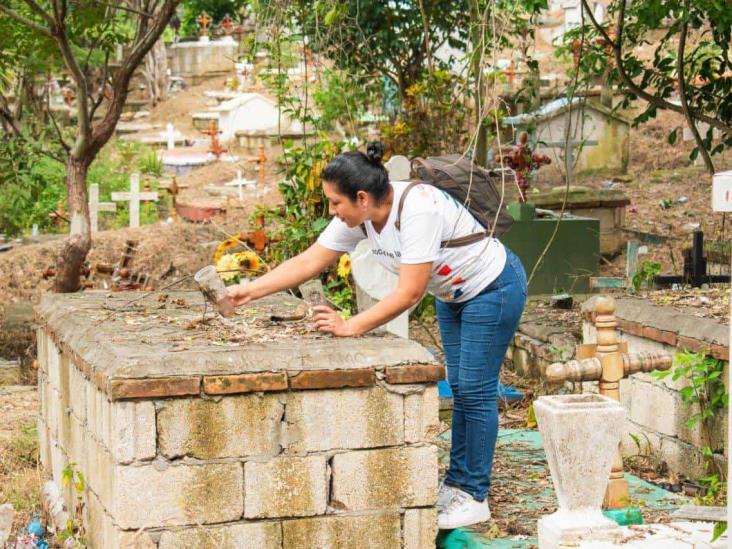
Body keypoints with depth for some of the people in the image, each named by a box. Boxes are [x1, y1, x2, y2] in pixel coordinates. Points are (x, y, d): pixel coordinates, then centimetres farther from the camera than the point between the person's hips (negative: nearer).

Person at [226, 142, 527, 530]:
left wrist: (351, 326, -35)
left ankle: (475, 497, 2)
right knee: (460, 389, 13)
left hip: (492, 287, -8)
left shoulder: (418, 209, -36)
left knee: (475, 391, -5)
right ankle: (457, 483, 21)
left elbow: (410, 293, -35)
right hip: (454, 295, 8)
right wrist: (249, 291, -12)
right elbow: (309, 262, -6)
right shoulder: (358, 217, -12)